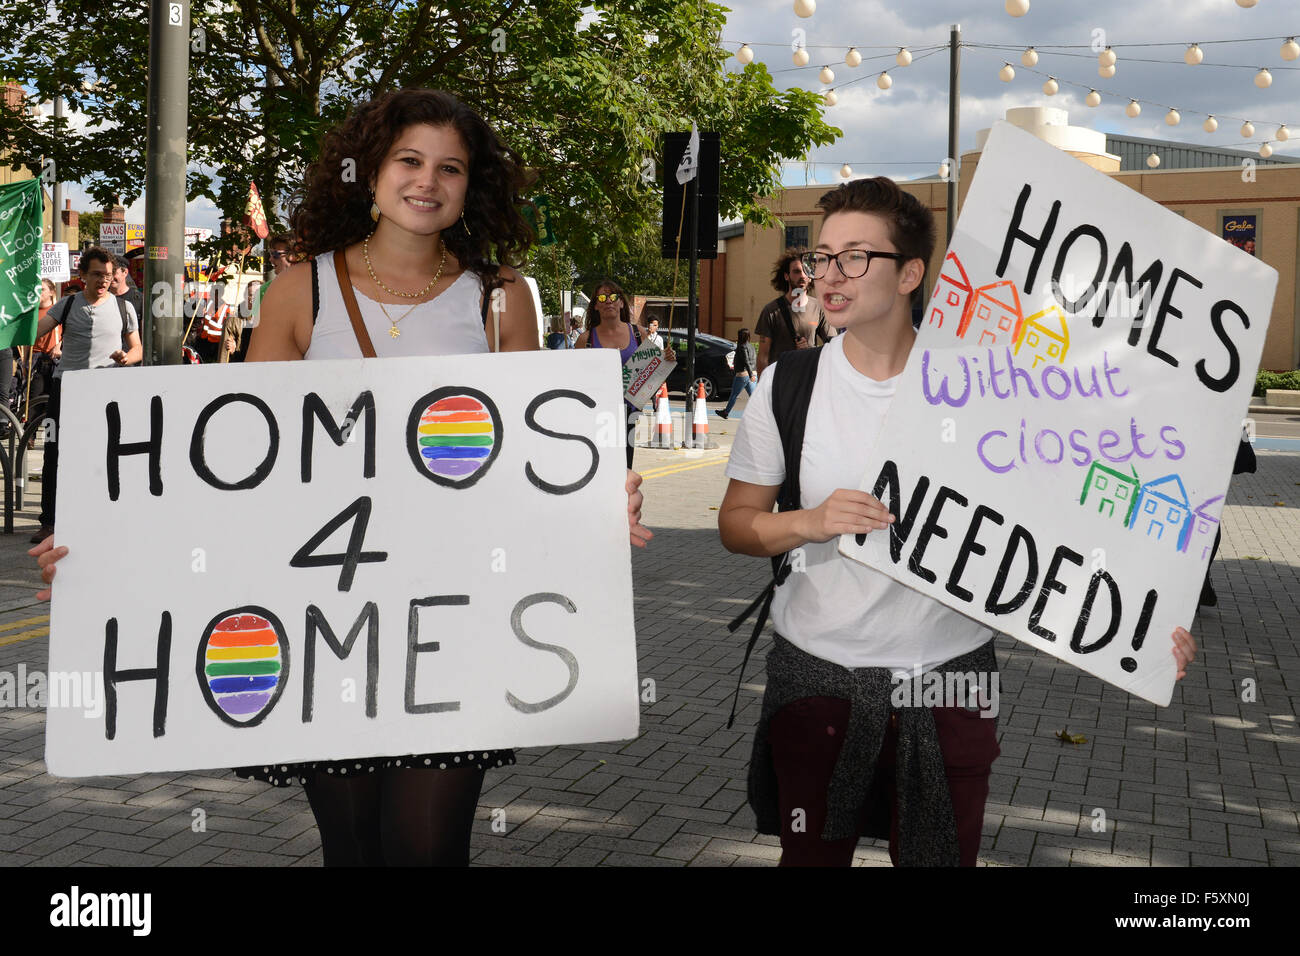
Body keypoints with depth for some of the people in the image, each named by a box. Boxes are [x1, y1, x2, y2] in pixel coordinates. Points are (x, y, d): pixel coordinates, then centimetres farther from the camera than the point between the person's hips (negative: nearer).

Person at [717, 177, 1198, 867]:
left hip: (949, 680, 0)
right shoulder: (788, 384, -3)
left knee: (943, 855, 10)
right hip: (818, 676, 1)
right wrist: (811, 522, -18)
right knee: (813, 856, 10)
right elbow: (735, 522, 3)